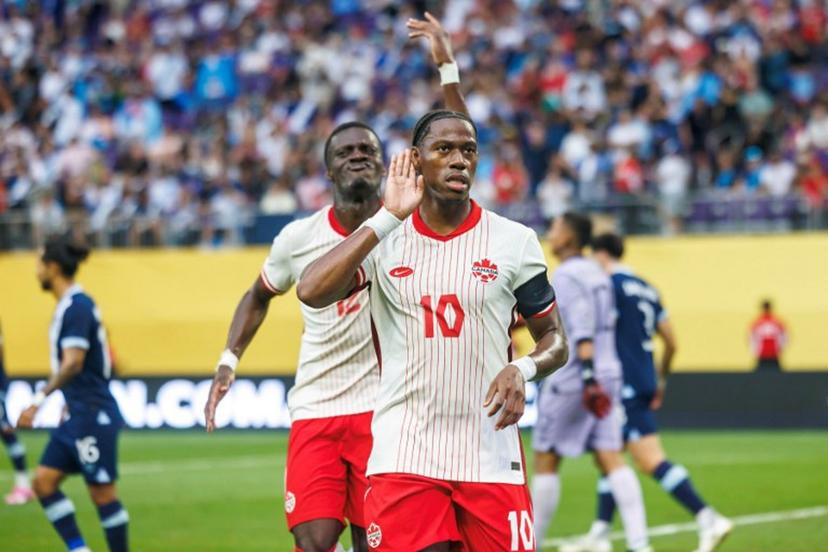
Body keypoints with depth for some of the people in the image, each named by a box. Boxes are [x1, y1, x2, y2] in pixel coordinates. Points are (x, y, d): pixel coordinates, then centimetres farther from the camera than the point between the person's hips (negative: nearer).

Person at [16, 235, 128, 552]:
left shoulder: (77, 306, -16)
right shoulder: (69, 305, 12)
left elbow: (73, 363, -25)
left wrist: (39, 400, -31)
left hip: (92, 416, -10)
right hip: (76, 416, 10)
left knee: (102, 492, -3)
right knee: (44, 481, 4)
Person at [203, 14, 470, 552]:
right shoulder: (299, 238, 3)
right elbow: (260, 294, 22)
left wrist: (448, 67, -21)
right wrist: (230, 359, 10)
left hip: (383, 414, -1)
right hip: (314, 412, 1)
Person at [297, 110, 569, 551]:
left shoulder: (514, 242, 4)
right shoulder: (383, 239, 3)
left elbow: (554, 340, 12)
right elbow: (312, 292, -15)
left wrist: (522, 369, -12)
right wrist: (388, 218, -13)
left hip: (491, 453, 1)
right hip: (403, 453, 0)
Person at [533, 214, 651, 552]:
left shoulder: (566, 276, -10)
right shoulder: (597, 274, 16)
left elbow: (582, 328, -21)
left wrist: (587, 372, -27)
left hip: (571, 379, -8)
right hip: (608, 372, 8)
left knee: (545, 460, 2)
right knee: (610, 459, 0)